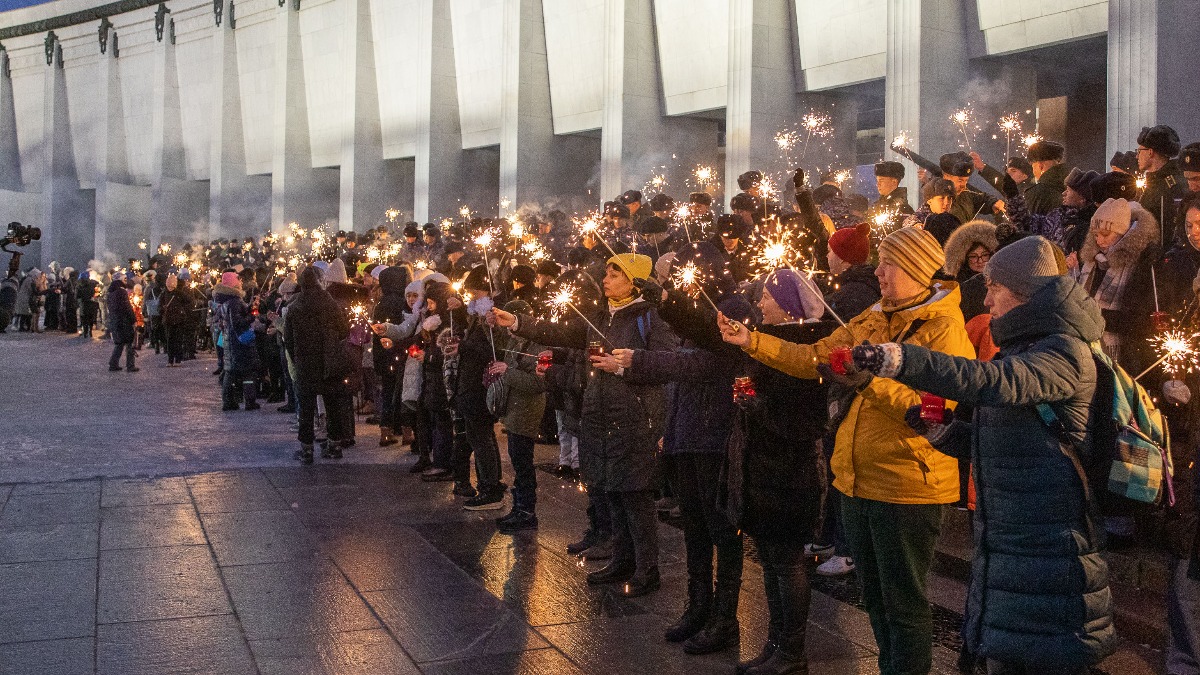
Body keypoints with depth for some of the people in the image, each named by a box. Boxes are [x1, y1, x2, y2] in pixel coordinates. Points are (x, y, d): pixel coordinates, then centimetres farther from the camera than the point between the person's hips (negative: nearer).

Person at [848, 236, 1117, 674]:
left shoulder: (1065, 353, -13)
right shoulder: (1021, 349, 17)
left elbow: (993, 383, -33)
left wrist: (902, 360, -43)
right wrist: (949, 431, 6)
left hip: (1048, 551, -9)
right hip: (1003, 539, 9)